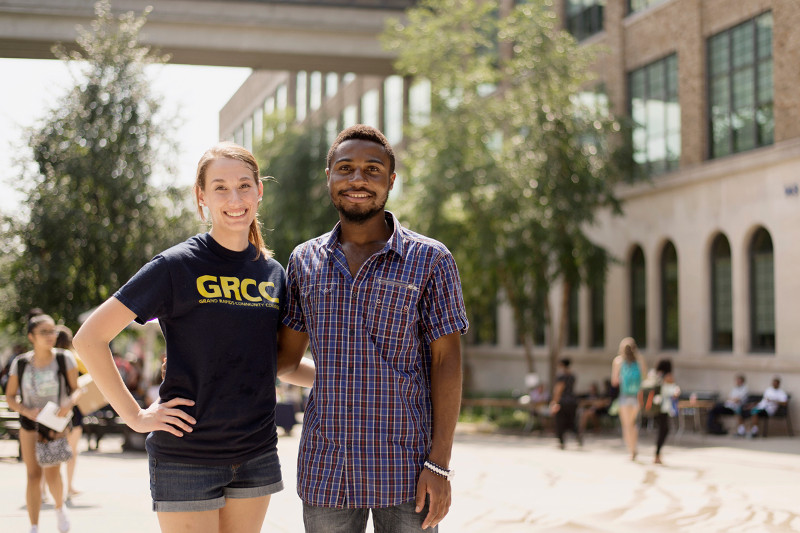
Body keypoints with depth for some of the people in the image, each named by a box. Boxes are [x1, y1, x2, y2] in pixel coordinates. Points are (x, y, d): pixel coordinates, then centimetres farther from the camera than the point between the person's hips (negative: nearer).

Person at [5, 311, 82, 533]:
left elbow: (77, 389, -3)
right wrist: (26, 411, -15)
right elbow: (10, 396, 3)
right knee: (33, 475, -3)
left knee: (51, 473, -12)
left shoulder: (64, 359, -8)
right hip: (30, 424, 1)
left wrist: (70, 402, -25)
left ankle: (60, 507, 20)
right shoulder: (20, 363, -5)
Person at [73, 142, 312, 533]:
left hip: (257, 455, 5)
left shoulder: (272, 273, 7)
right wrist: (135, 416, -10)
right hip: (187, 456, -5)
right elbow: (89, 338, -9)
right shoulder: (177, 266, -9)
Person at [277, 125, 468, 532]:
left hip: (405, 475, -3)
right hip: (325, 473, 3)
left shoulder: (430, 261, -2)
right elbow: (288, 353, 14)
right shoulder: (304, 262, 7)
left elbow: (446, 363, -5)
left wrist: (440, 465, -10)